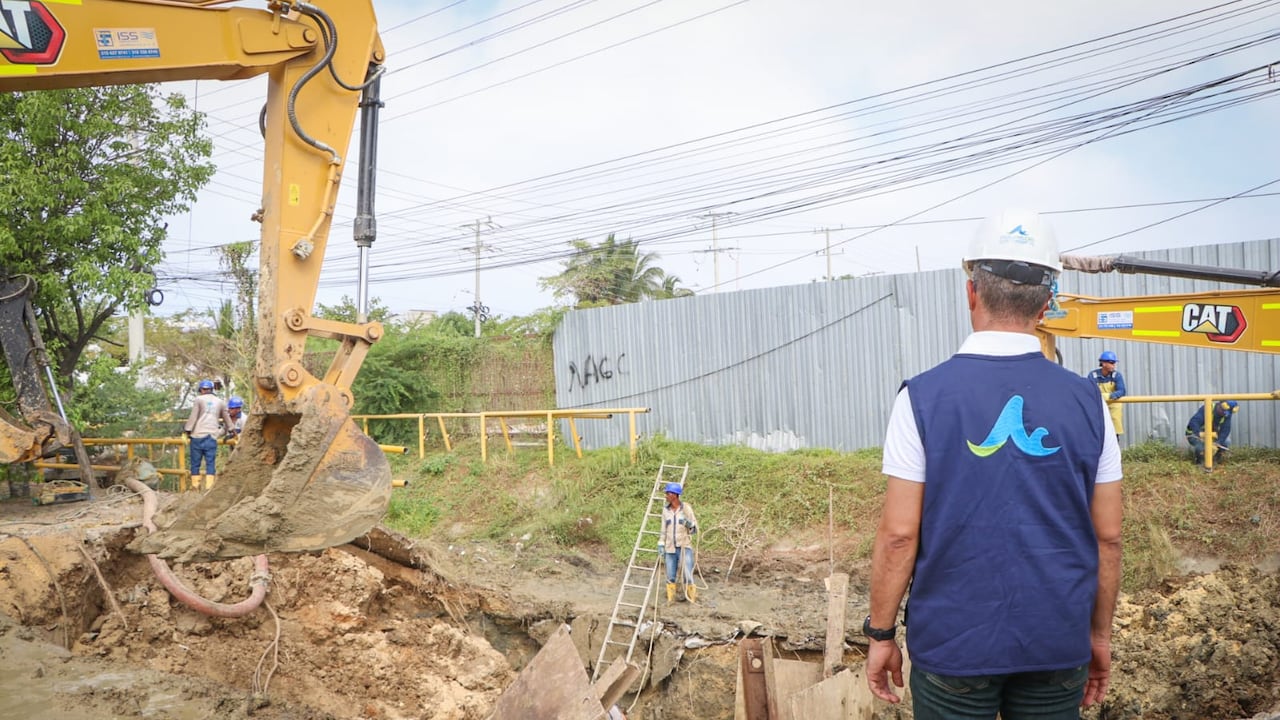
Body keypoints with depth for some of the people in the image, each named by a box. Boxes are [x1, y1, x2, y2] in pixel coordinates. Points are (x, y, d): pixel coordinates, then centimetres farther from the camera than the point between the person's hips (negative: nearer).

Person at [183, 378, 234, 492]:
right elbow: (227, 419, 24)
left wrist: (187, 430, 4)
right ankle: (209, 487, -9)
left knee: (195, 463, 4)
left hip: (198, 436, -2)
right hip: (212, 436, 2)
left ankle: (195, 486, 4)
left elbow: (193, 417, -3)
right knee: (210, 463, 0)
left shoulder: (199, 399, 5)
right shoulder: (220, 402, 15)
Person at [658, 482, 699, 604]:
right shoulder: (665, 509, 2)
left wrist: (689, 524, -26)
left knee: (687, 577, -9)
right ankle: (670, 600, 21)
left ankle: (693, 601, 5)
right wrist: (661, 546, 5)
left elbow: (694, 529, -5)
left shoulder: (686, 508, -9)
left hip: (685, 547, -3)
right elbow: (664, 529, 10)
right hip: (670, 548, 3)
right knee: (670, 577, 6)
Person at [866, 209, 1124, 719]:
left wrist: (880, 634, -1)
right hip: (1058, 648, 3)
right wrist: (1100, 634, 14)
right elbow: (1107, 538, 2)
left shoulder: (923, 397, -12)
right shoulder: (1085, 401, -3)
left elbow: (899, 535, -12)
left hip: (951, 644, -2)